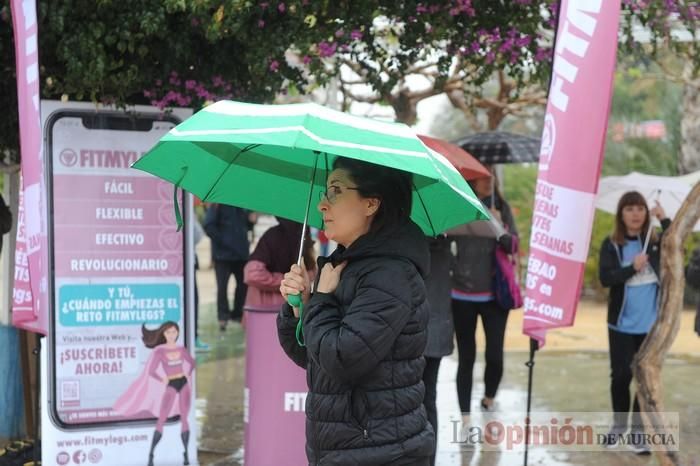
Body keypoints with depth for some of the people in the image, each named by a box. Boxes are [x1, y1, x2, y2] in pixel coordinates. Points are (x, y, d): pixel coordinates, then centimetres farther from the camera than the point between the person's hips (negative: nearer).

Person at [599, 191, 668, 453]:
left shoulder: (655, 242, 3)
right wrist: (632, 268, -23)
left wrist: (664, 219, -17)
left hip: (652, 323, 1)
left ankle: (639, 431, 13)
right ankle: (619, 425, 26)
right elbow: (605, 278, -12)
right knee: (621, 375, 7)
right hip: (622, 323, -1)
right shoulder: (611, 245, -2)